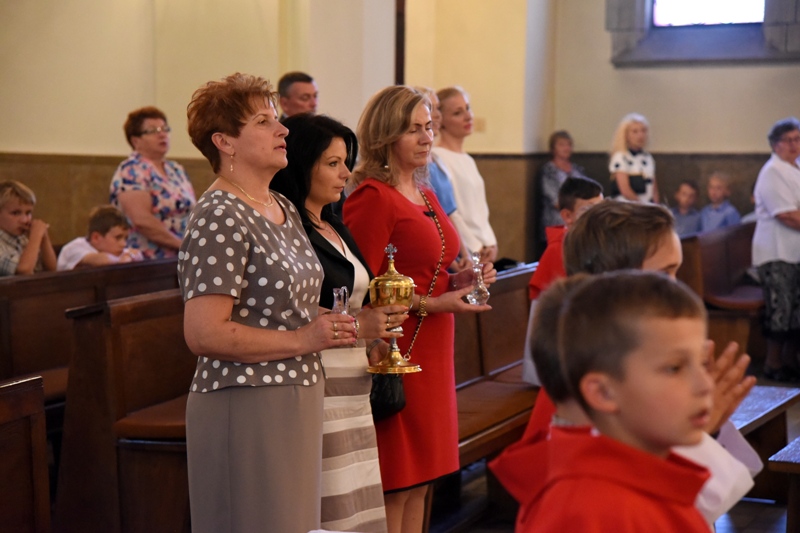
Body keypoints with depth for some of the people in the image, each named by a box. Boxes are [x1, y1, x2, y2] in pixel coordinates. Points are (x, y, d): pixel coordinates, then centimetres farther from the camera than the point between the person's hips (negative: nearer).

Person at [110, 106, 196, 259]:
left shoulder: (177, 170, 16)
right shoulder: (132, 171, -7)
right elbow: (141, 219, -18)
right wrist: (181, 243, -15)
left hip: (181, 260, 6)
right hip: (147, 263, -6)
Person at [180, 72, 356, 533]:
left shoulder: (284, 209, 13)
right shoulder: (220, 219, -15)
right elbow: (204, 334, -23)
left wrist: (327, 324, 6)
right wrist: (304, 340, -17)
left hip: (297, 400, 9)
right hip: (245, 408, -9)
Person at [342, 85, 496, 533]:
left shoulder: (425, 194, 16)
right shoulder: (372, 196, -11)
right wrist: (432, 304, -20)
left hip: (433, 353, 9)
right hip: (396, 352, -9)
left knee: (420, 481, 12)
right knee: (395, 487, -3)